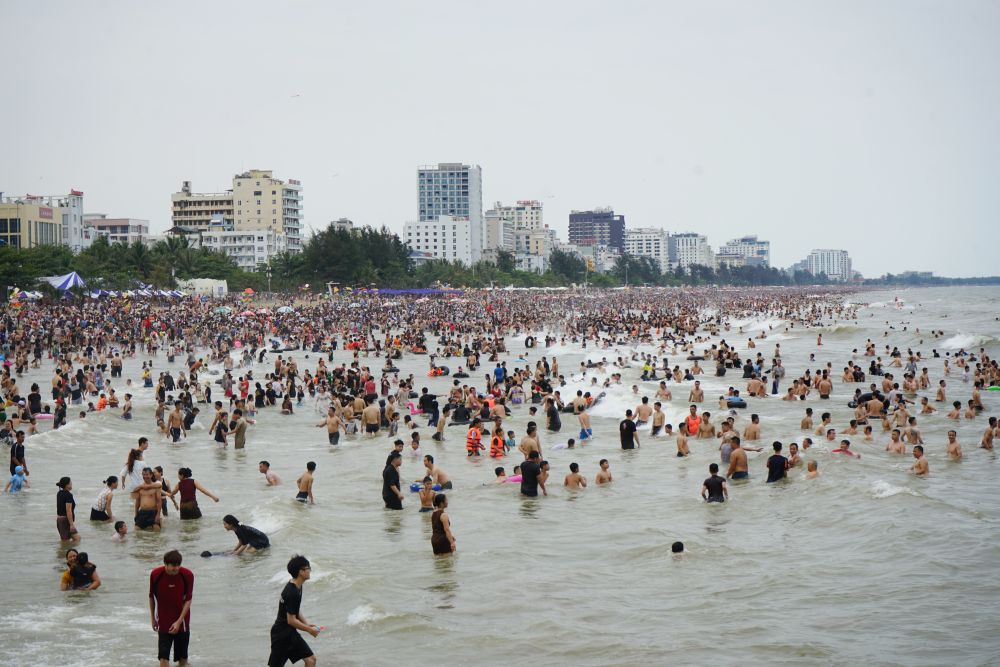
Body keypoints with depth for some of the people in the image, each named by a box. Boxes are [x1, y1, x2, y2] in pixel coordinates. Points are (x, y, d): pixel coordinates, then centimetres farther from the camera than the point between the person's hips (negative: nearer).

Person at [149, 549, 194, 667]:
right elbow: (151, 597, 2)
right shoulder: (155, 574, -15)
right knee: (163, 655, -9)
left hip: (181, 621, 1)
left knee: (182, 657, 10)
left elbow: (188, 600, -10)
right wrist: (152, 618, 8)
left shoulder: (187, 575, -16)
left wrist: (179, 621, -16)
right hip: (163, 621, -1)